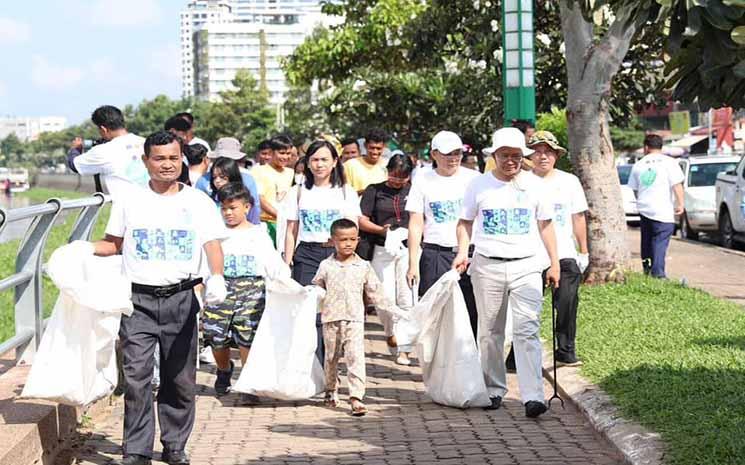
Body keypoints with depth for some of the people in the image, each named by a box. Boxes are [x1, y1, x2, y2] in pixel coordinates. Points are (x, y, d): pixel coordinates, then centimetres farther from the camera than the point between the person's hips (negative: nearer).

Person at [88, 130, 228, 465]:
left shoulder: (198, 202, 6)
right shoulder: (130, 200, 8)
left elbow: (213, 245, -3)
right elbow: (114, 244, 15)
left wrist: (217, 277, -21)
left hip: (181, 299, 0)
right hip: (138, 299, 0)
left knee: (179, 380, 7)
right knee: (136, 377, -8)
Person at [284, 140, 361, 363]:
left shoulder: (346, 192, 11)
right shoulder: (299, 192, 13)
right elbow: (291, 232, 12)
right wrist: (287, 263, 5)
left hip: (337, 255, 0)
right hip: (307, 255, 0)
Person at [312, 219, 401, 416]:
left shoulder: (363, 267, 5)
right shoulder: (326, 266, 4)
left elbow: (375, 292, 11)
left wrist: (392, 310, 8)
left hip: (354, 320, -1)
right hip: (331, 319, 1)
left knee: (356, 358, -12)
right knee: (331, 357, 14)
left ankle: (356, 398, -16)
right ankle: (331, 390, 35)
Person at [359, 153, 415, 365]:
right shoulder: (374, 191, 6)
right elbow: (362, 221, 3)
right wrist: (380, 229, -14)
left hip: (409, 250, 0)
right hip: (382, 250, 0)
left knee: (406, 298, -3)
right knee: (386, 298, -5)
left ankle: (403, 349, 4)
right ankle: (390, 332, 26)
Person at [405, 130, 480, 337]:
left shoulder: (473, 178, 7)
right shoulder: (423, 180, 7)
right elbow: (415, 225, 5)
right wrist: (413, 264, -1)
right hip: (435, 255, 0)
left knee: (472, 311, -3)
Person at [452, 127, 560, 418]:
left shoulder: (534, 185, 8)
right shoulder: (480, 185, 6)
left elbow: (545, 226, 13)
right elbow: (465, 222, 11)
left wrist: (554, 263, 10)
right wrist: (462, 252, -5)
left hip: (527, 266, -1)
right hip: (487, 266, 1)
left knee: (527, 330, -12)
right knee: (490, 331, 9)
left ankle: (533, 397, -18)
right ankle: (494, 390, 22)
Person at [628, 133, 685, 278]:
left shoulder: (638, 165, 11)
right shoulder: (669, 162, -3)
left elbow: (634, 189, 18)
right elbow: (677, 184, -9)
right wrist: (681, 203, -6)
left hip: (644, 208, 4)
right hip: (663, 210, -4)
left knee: (647, 239, 20)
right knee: (660, 241, -6)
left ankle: (646, 266, 26)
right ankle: (658, 272, -13)